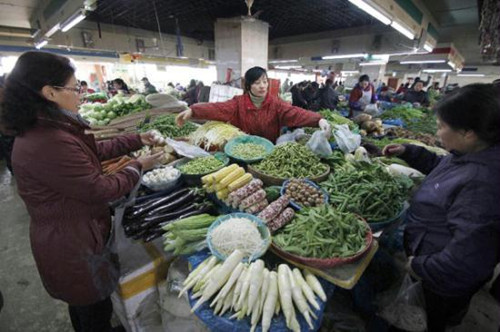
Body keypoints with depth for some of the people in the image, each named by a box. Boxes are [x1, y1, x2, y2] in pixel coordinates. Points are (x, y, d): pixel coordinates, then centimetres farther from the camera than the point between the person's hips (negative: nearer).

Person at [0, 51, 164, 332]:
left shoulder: (47, 128, 0)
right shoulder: (49, 142, -33)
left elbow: (96, 150, 9)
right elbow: (102, 191, -27)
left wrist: (138, 140, 6)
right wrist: (139, 167, -13)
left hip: (70, 235, 10)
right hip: (73, 246, -9)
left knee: (83, 305, 34)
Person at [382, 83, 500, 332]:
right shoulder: (473, 155, -8)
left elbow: (467, 261, -36)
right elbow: (441, 166, 15)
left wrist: (421, 266, -21)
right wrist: (408, 152, 4)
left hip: (447, 283, -7)